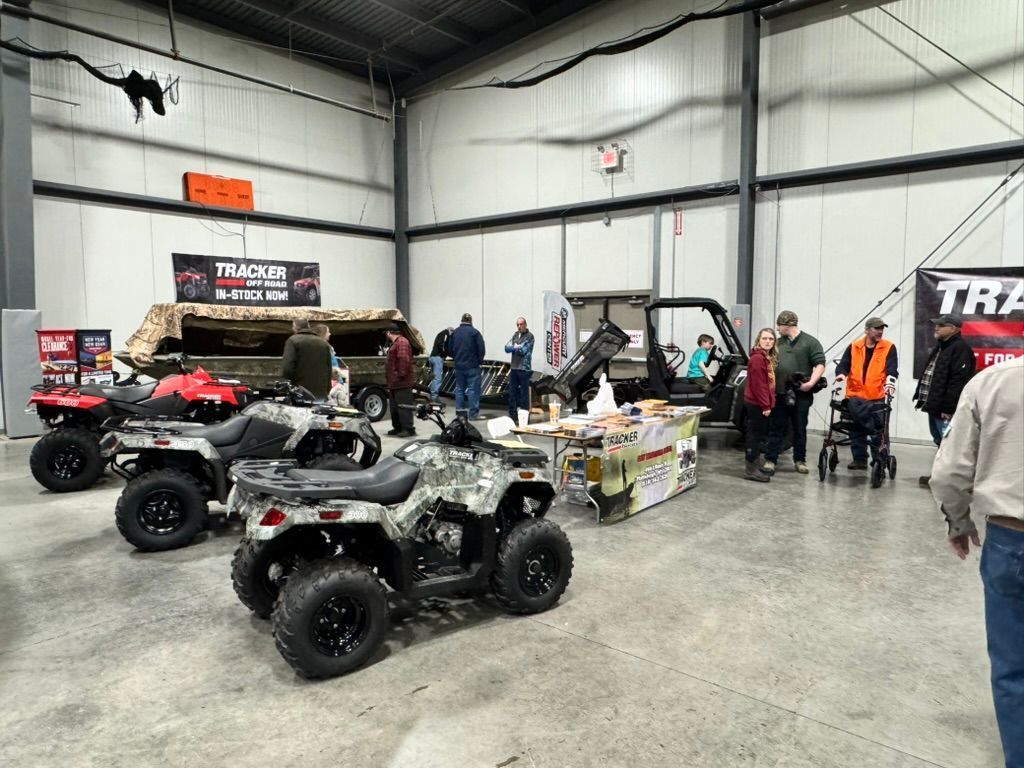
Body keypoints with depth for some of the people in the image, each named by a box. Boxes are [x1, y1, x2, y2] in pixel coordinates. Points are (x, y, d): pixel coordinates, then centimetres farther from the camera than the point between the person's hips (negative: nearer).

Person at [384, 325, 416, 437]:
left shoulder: (402, 342, -14)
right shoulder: (395, 343, 21)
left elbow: (404, 360, -27)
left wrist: (401, 375, -25)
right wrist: (389, 380, 24)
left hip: (402, 383, -11)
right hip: (394, 383, 11)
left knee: (403, 406, -9)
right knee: (394, 407, 16)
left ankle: (408, 429, -6)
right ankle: (397, 428, 24)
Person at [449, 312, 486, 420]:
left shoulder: (454, 332, 7)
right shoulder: (474, 332, -10)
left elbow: (450, 348, 12)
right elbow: (481, 348, -10)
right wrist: (480, 361, 5)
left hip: (458, 365, 5)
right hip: (472, 365, -5)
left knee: (459, 388, 12)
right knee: (473, 389, -4)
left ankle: (459, 411, 14)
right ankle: (474, 413, -5)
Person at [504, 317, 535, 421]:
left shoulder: (529, 336, -6)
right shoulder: (515, 335, 13)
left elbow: (523, 350, -15)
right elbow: (507, 348, 4)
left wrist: (514, 347, 0)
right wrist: (517, 347, -10)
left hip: (524, 369, -6)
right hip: (514, 368, 6)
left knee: (524, 394, -2)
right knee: (512, 392, 11)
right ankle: (512, 415, 20)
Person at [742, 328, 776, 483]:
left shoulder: (768, 358, 15)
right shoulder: (758, 358, -17)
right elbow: (758, 384, -20)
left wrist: (768, 404, 12)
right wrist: (765, 405, -19)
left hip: (759, 403, 10)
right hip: (757, 404, -10)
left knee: (757, 435, 14)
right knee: (755, 435, -5)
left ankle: (753, 467, 23)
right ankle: (751, 470, 0)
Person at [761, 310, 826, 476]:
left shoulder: (810, 342, 0)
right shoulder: (778, 343, 15)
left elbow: (820, 365, -6)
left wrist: (811, 382, -19)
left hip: (801, 395, -3)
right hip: (779, 394, 3)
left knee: (800, 429, 9)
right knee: (776, 428, 2)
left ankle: (800, 460, 20)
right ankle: (770, 460, 3)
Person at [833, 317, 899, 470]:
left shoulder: (889, 347, 1)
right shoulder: (854, 347, 7)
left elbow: (892, 368, -9)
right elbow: (843, 365, 5)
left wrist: (890, 381, -28)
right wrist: (841, 374, -18)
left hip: (877, 398, -2)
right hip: (855, 397, 2)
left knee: (878, 431, -1)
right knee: (856, 430, 5)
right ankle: (859, 459, 16)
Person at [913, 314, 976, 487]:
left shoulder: (961, 348, -14)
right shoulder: (940, 347, 18)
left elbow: (958, 381, -22)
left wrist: (948, 408, -24)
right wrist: (923, 399, 19)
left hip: (946, 408, -10)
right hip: (935, 405, 10)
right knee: (940, 443, 18)